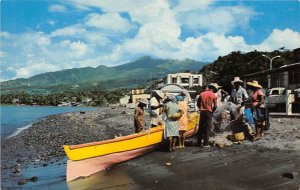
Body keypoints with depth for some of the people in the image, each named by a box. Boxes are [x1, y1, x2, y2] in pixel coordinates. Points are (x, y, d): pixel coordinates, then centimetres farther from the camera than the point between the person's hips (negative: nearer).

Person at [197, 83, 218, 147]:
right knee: (207, 128, 2)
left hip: (202, 112, 4)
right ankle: (206, 143, 1)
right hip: (209, 112, -4)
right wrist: (212, 111, 8)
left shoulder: (202, 94, 5)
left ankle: (199, 143, 13)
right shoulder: (213, 95, -6)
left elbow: (198, 104, 8)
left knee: (201, 128, 10)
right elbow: (215, 106, -8)